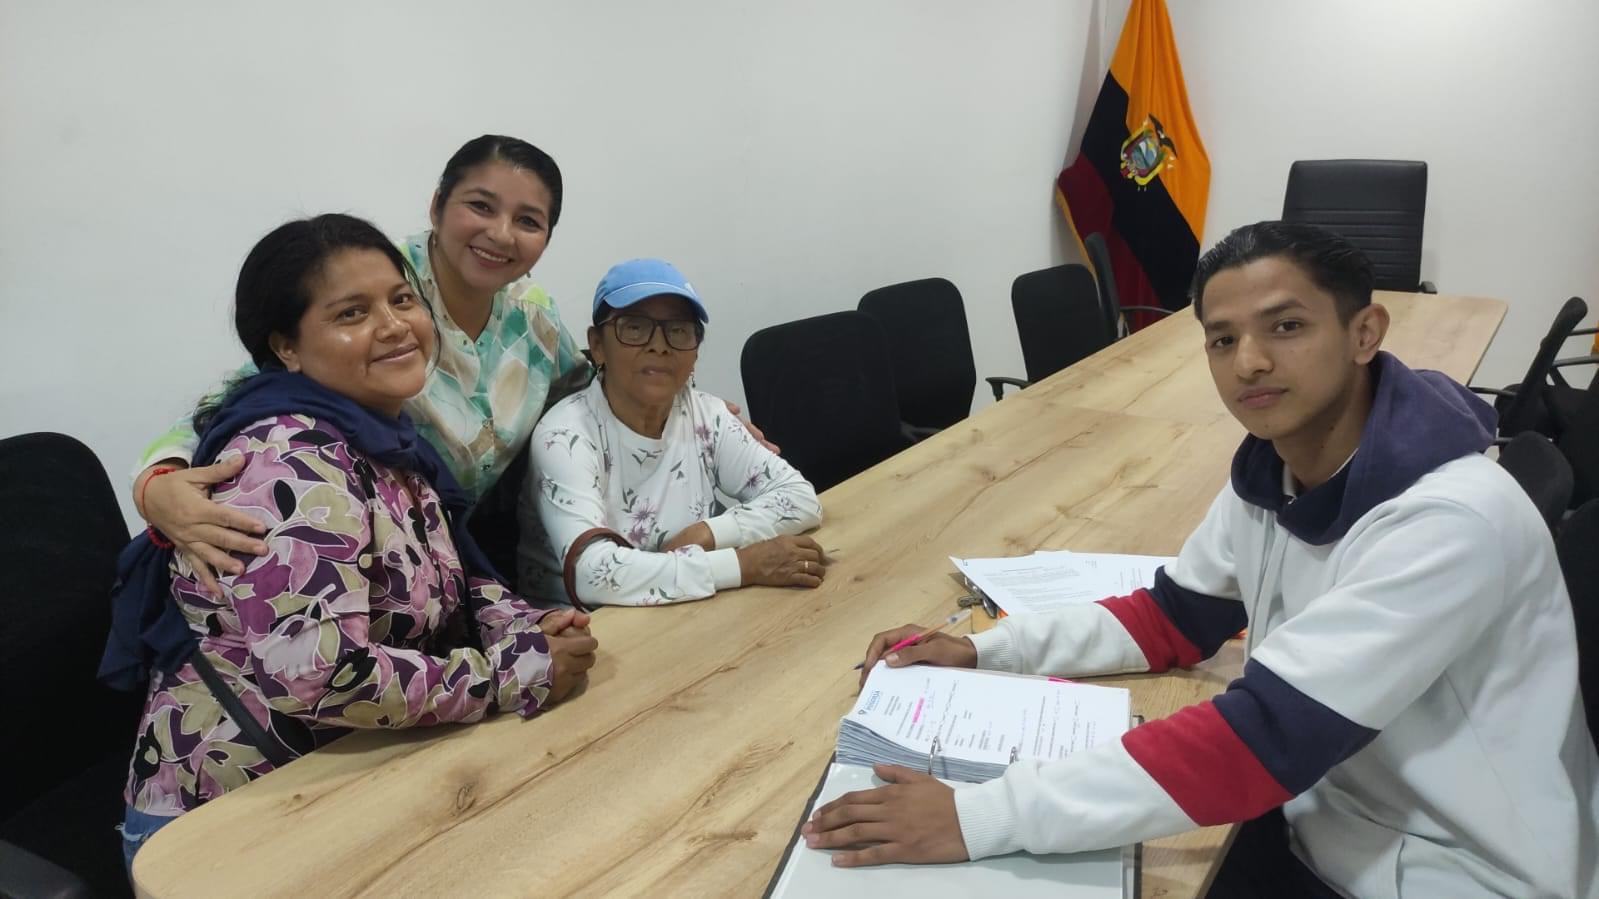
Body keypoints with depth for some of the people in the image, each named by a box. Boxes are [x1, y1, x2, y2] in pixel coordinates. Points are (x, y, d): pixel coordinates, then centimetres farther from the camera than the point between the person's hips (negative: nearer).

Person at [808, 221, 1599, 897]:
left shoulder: (1450, 520, -28)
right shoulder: (1270, 472, -4)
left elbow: (1264, 739, -34)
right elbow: (1174, 621, 8)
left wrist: (979, 818, -36)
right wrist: (982, 651, -4)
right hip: (1320, 823, 6)